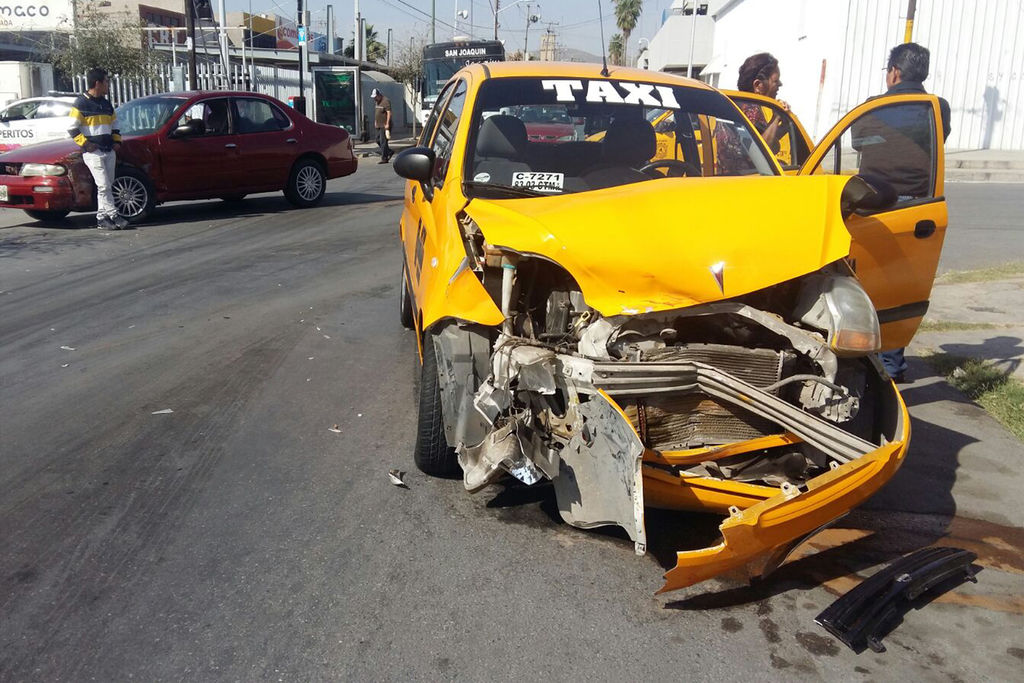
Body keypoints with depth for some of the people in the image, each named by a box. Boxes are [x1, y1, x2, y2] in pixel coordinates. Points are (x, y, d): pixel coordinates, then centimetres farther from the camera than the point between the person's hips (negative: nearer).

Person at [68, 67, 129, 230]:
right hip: (93, 152, -7)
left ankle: (102, 219, 11)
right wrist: (86, 144, -15)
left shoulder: (106, 104, 16)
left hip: (109, 151, 7)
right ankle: (114, 216, -11)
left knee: (107, 186, 7)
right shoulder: (81, 103, -6)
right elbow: (72, 128, -8)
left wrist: (117, 141, 12)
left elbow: (114, 125, 26)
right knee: (104, 186, -11)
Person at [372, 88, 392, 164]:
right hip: (379, 125, 10)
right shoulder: (377, 102, 17)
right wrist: (375, 122, 20)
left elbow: (389, 113, -18)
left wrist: (387, 124, -22)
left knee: (383, 142, -10)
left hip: (385, 125, -10)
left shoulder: (385, 101, -12)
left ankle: (384, 158, -6)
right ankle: (389, 152, 24)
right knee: (378, 140, 11)